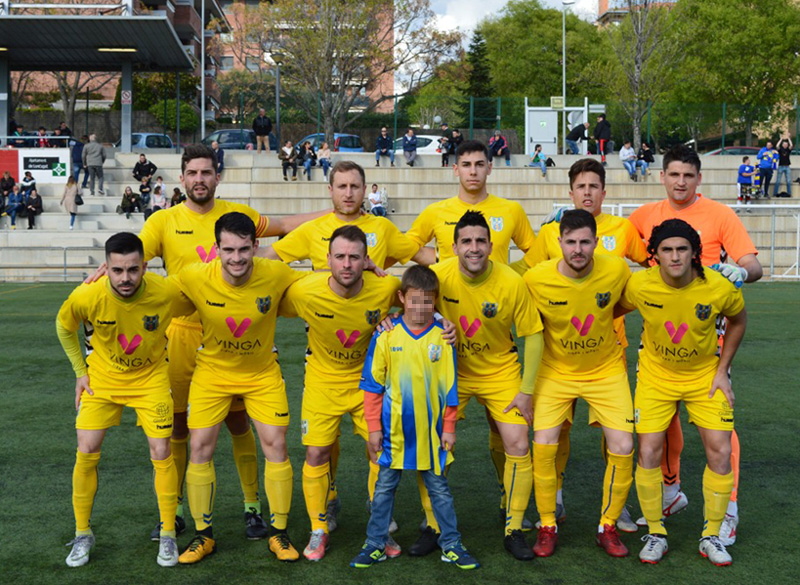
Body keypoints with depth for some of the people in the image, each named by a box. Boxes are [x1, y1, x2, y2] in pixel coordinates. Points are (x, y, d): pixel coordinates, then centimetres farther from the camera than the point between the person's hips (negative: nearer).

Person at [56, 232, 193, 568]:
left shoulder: (167, 294, -27)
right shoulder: (86, 297, -25)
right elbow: (64, 327, -1)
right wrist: (80, 372, -1)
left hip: (150, 378, 0)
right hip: (103, 377, 1)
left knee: (161, 452, -6)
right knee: (86, 452, -3)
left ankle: (167, 535, 11)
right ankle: (82, 534, 17)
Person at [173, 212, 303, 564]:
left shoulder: (276, 275, -23)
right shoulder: (194, 278, -24)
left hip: (263, 373, 0)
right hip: (213, 371, 0)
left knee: (275, 445, -3)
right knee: (199, 447, -2)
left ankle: (279, 534, 15)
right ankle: (203, 535, 16)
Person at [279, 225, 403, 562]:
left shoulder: (386, 289, -22)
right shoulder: (304, 292, -24)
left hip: (368, 378, 1)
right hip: (323, 379, 0)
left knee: (381, 450, 0)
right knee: (316, 454, -2)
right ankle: (319, 531, 18)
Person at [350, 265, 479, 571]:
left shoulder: (442, 335, -3)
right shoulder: (386, 334, -5)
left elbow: (449, 385, 4)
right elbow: (372, 384, 1)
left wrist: (449, 427, 3)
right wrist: (373, 427, 0)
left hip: (431, 428, 0)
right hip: (394, 428, 0)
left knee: (439, 487, 10)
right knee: (384, 487, 9)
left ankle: (451, 545, 20)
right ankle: (375, 545, 21)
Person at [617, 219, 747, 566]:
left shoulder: (720, 288, -22)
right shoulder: (639, 286, -22)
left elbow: (738, 320, 0)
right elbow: (615, 311, 1)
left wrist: (722, 370, -1)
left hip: (705, 376, 0)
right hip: (656, 375, 0)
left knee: (720, 452, -5)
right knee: (648, 452, -7)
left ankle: (711, 537, 14)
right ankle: (655, 534, 12)